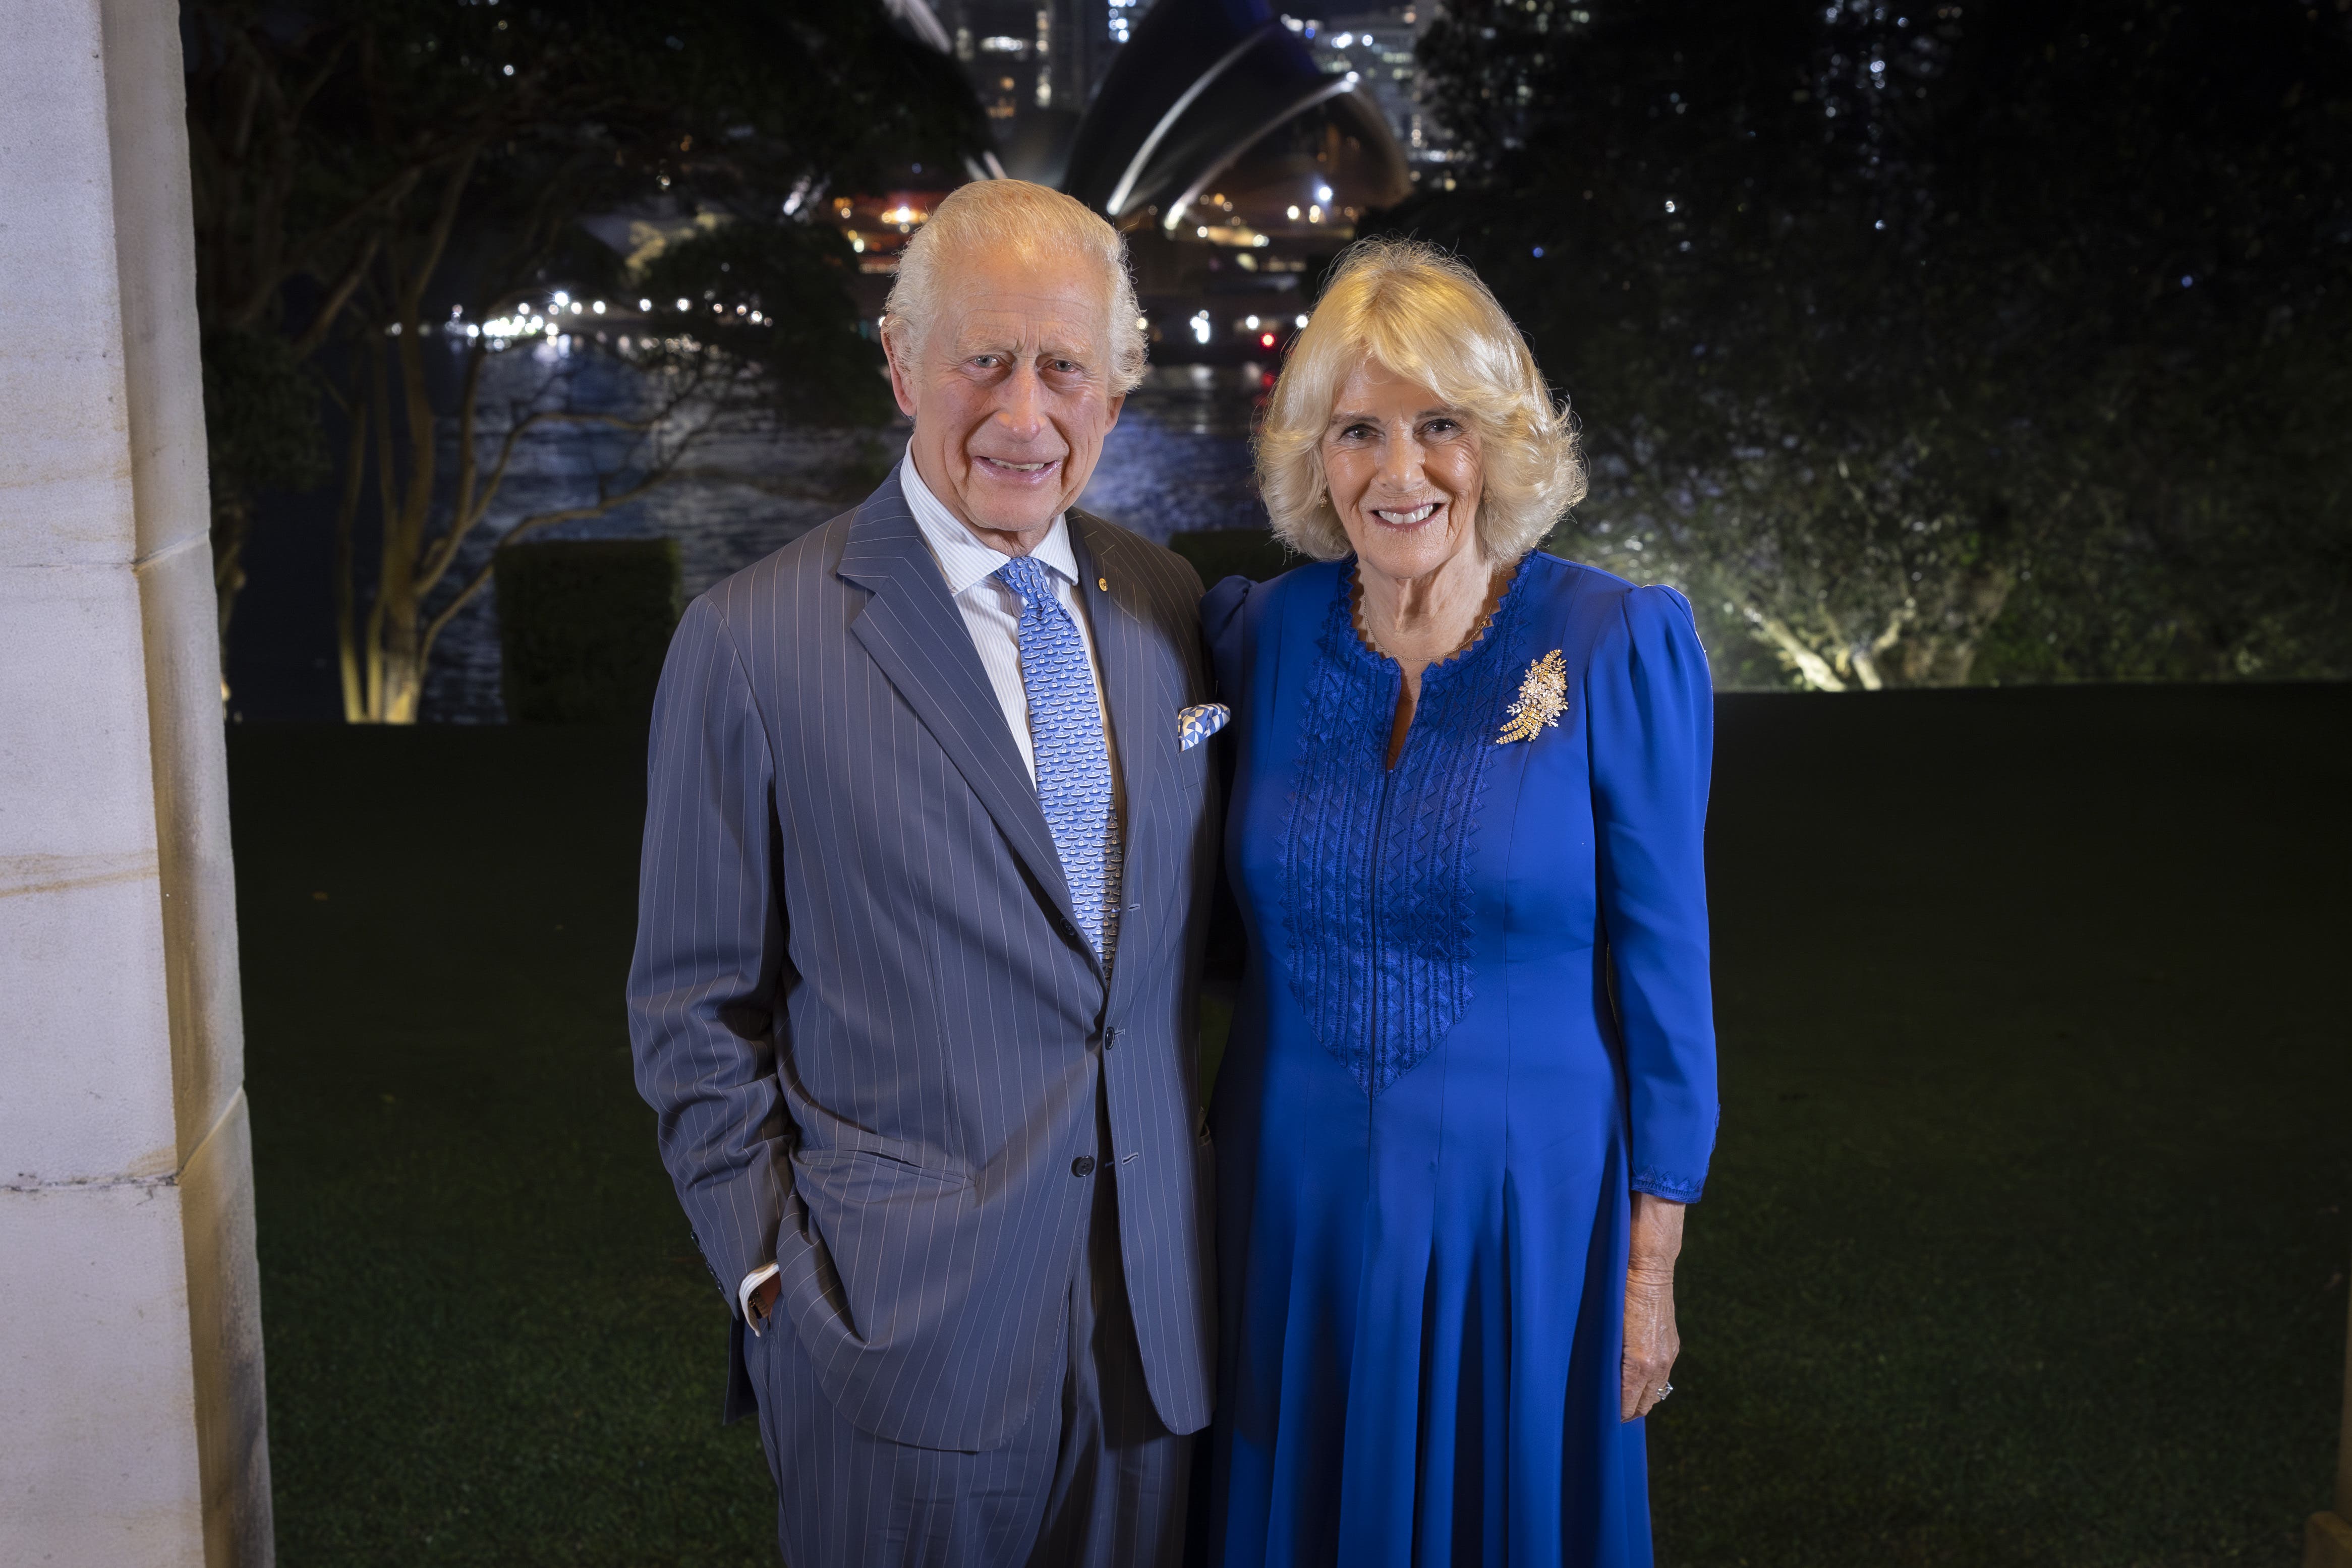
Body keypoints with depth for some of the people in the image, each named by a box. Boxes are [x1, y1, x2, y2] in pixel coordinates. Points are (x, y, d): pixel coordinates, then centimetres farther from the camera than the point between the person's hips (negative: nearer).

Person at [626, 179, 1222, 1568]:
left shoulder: (1169, 607, 3)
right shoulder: (753, 645, -10)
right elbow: (697, 1010, -5)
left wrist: (1203, 1190, 7)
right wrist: (771, 1274, -6)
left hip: (1157, 1314, 4)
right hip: (900, 1338, -4)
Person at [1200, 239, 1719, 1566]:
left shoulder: (1621, 646, -12)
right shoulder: (1264, 634, -4)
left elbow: (1664, 972, -8)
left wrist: (1651, 1269, -5)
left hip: (1524, 1208, -2)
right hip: (1293, 1204, 3)